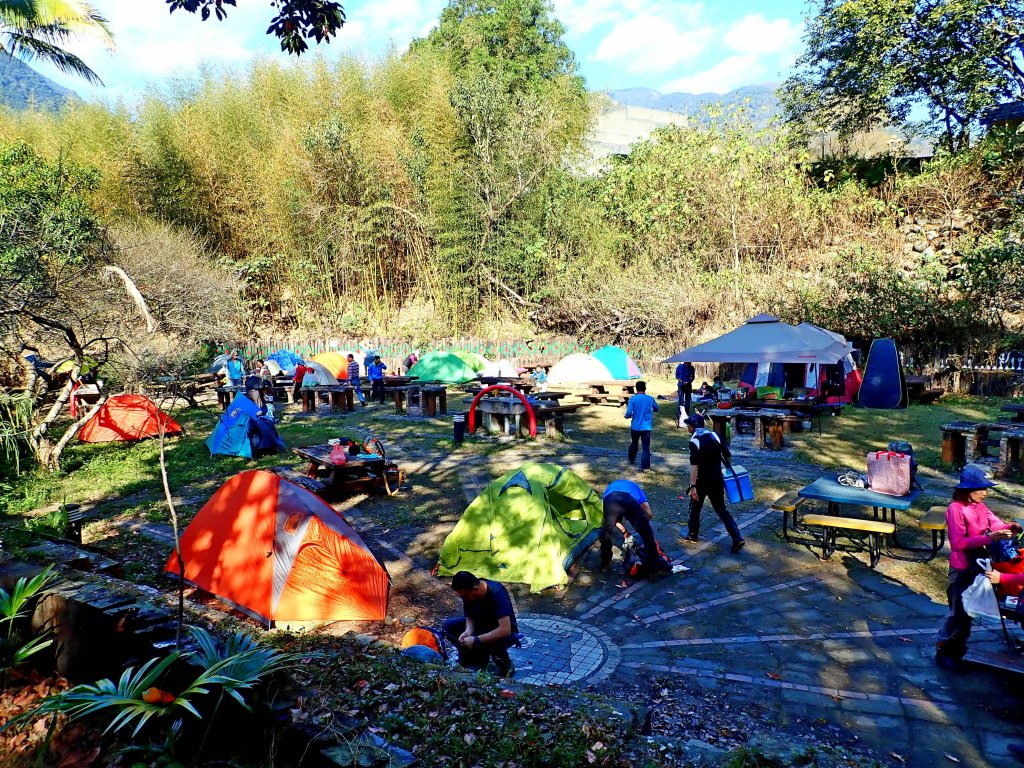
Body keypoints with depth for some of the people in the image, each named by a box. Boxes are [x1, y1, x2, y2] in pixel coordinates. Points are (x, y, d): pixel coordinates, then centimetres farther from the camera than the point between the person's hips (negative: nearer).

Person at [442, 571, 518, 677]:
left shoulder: (497, 593, -33)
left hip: (506, 633, -6)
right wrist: (468, 631, -24)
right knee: (449, 626, -12)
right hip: (482, 625, 6)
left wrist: (476, 640, -39)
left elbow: (505, 630, -38)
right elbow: (470, 617, -2)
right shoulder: (468, 593, -15)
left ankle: (504, 663, -6)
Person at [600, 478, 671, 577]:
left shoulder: (611, 486, 47)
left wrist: (623, 531, 50)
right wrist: (642, 525, 43)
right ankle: (655, 566, 21)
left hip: (610, 500, 1)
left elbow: (611, 517, 40)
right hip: (629, 501, -1)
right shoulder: (636, 488, 42)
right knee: (646, 533, 17)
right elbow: (649, 513, 26)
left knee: (606, 532, 27)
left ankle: (605, 563, 39)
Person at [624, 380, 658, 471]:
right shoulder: (650, 399, -1)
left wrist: (628, 416, 7)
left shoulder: (633, 399, -9)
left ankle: (631, 459, 43)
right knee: (646, 447, -1)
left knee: (634, 443, 24)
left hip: (635, 427, 1)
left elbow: (629, 413, -15)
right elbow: (656, 409, 18)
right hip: (647, 427, 0)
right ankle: (645, 467, -9)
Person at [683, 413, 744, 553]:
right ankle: (737, 539, -1)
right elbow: (728, 456, 6)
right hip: (717, 479, 5)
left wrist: (693, 486, -22)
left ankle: (693, 535, 31)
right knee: (721, 509, 11)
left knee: (695, 508, 16)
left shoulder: (694, 441, -14)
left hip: (702, 481, -5)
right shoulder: (715, 435, 4)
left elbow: (694, 465, -22)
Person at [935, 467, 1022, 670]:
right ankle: (942, 651, 12)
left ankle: (959, 649, 31)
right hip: (962, 569, -8)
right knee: (958, 612, -1)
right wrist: (989, 538, -31)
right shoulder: (955, 509, -19)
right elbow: (959, 542, -25)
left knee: (969, 610, 17)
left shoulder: (980, 506, 5)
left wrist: (1008, 528, -23)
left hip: (978, 565, 8)